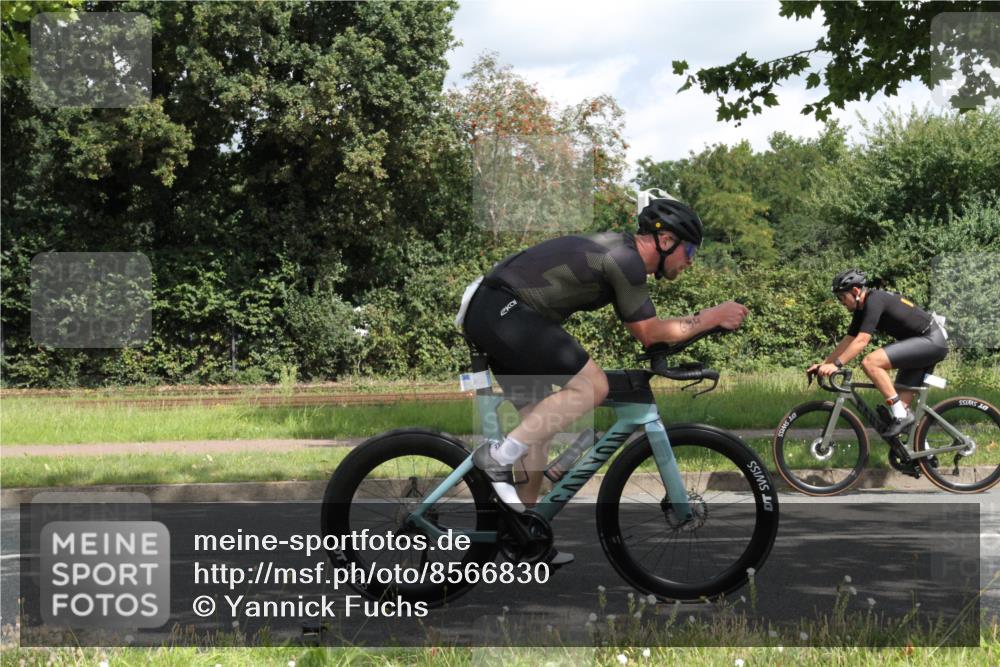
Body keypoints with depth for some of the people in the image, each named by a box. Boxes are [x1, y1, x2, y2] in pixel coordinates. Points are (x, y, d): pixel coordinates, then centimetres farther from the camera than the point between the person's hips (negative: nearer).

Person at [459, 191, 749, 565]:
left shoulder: (617, 249, 18)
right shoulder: (626, 260, -12)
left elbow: (640, 327, 29)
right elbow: (648, 334, -8)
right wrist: (713, 317, -2)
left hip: (487, 316, 11)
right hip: (506, 311, -11)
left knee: (540, 424, 12)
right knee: (592, 387, -14)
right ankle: (500, 455, -14)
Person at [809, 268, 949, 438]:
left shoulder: (874, 301, -18)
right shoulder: (862, 308, 11)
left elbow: (862, 341, -27)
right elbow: (848, 340, 15)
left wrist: (836, 364, -29)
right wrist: (824, 364, 9)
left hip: (931, 341, -11)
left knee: (870, 363, -22)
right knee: (903, 399, 6)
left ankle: (901, 416, -20)